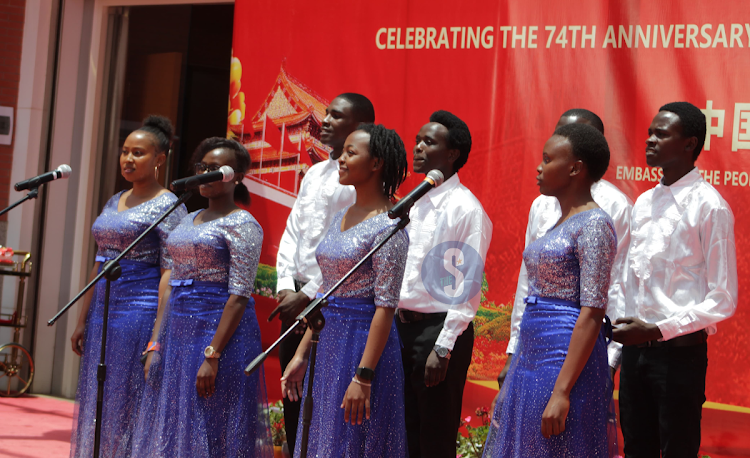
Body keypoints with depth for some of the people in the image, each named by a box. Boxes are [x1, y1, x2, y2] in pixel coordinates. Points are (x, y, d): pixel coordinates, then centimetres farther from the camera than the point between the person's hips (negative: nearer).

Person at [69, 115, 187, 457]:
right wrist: (83, 320, 15)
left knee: (129, 405, -5)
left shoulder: (167, 206, -8)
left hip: (140, 311, -8)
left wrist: (158, 336, -20)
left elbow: (169, 272, -14)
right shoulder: (114, 202, 15)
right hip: (104, 312, 8)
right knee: (97, 403, 9)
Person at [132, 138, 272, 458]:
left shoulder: (242, 225, -8)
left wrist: (212, 356, -21)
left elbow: (239, 296, -15)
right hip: (178, 334, 8)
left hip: (220, 334, -8)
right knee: (171, 429, 9)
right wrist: (156, 345, 9)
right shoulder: (188, 221, 16)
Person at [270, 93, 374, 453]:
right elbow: (292, 233, 16)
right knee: (293, 395, 10)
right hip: (297, 299, 8)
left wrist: (308, 295, -15)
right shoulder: (315, 174, 17)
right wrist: (285, 287, 2)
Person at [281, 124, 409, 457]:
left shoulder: (387, 226, -14)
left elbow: (385, 307, -18)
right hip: (330, 342, 8)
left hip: (365, 340, -8)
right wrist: (301, 355, 14)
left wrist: (363, 376, -22)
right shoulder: (341, 218, 12)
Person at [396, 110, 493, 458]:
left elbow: (467, 286, -15)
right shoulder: (414, 204, 13)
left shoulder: (466, 209, -11)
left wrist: (443, 348, -18)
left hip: (439, 328, -7)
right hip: (402, 325, 7)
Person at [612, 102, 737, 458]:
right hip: (634, 348, 7)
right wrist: (620, 328, 6)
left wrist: (657, 330, -17)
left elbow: (723, 300, -13)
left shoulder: (709, 207, -11)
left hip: (679, 351, -7)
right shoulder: (643, 204, 12)